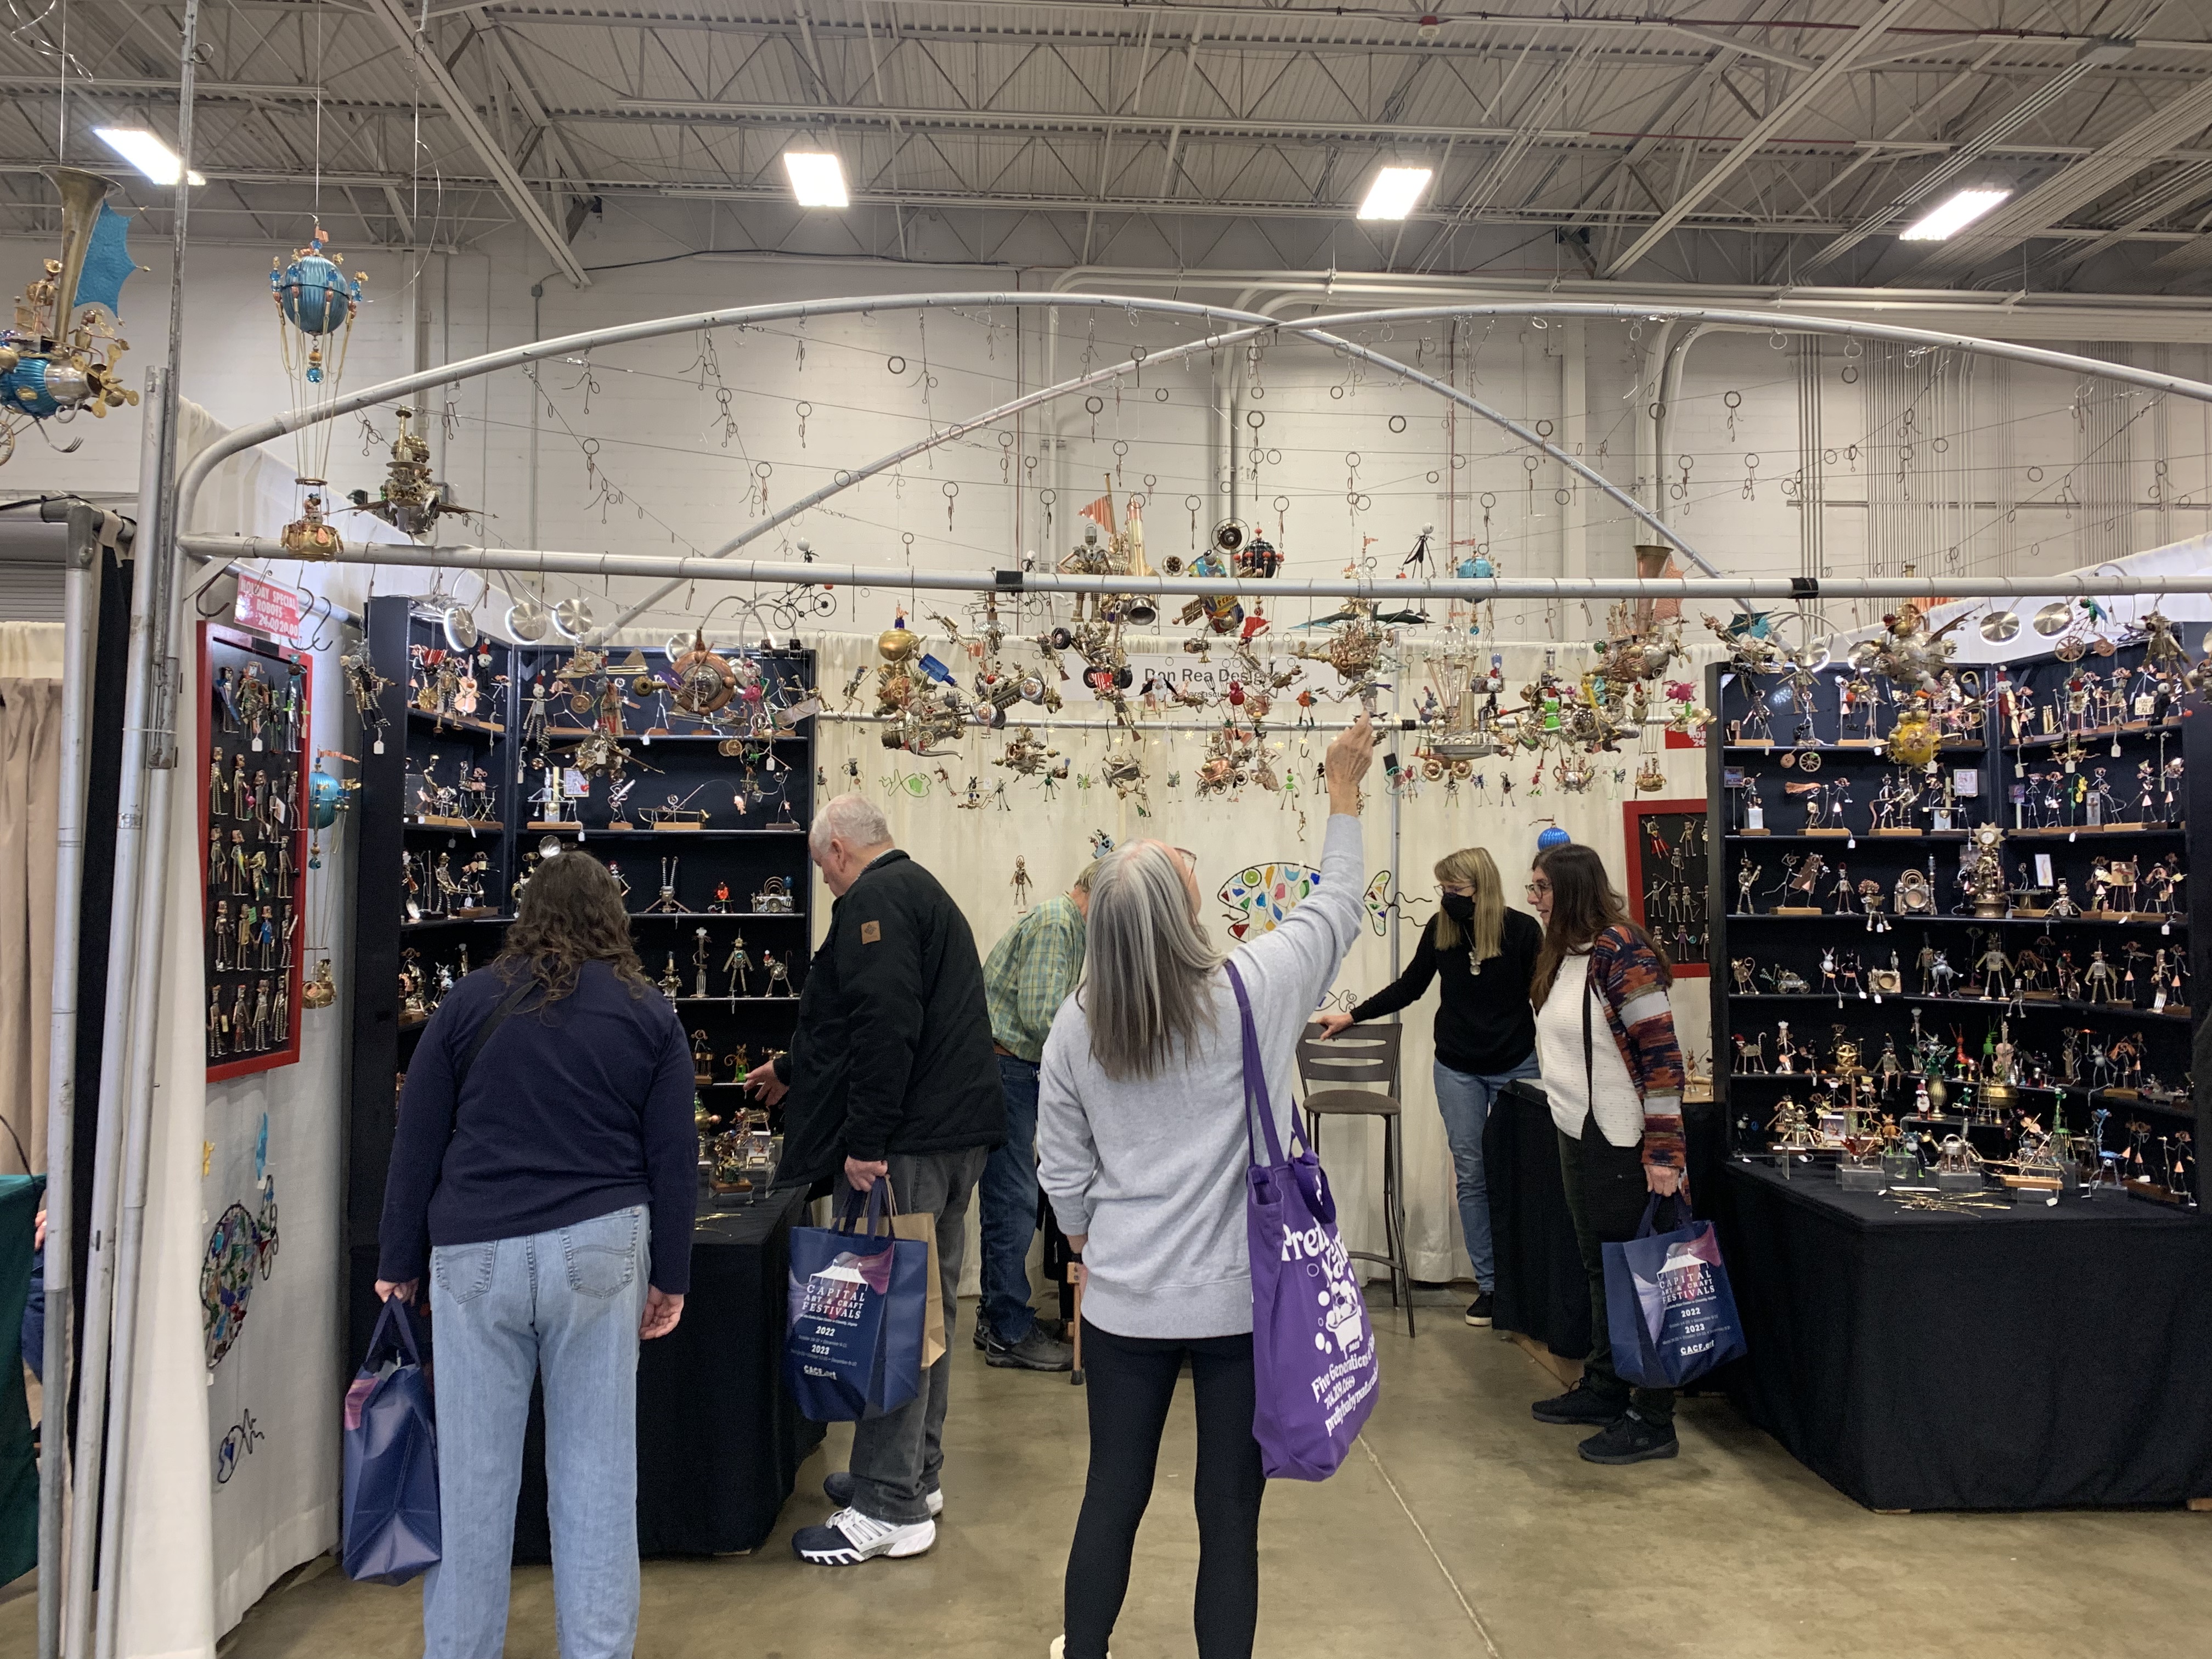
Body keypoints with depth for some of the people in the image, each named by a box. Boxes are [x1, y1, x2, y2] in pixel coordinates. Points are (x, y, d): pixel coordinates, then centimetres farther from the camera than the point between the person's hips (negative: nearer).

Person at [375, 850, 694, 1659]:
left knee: (473, 1468, 9)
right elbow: (673, 1157, 4)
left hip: (476, 1256, 0)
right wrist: (670, 1278, 11)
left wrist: (398, 1264, 13)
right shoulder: (650, 1013, 4)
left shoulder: (471, 1001, 4)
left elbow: (416, 1143, 5)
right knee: (596, 1465, 8)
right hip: (600, 1251, 0)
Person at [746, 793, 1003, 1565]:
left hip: (912, 1140, -10)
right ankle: (915, 1473, 28)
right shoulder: (924, 890, 23)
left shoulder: (875, 900, -11)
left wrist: (865, 1141, -21)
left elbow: (885, 1026, -23)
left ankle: (891, 1508, 2)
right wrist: (792, 1072, 40)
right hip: (957, 1128, 10)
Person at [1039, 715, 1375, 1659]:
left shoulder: (1077, 1025, -6)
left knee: (1112, 1498, 17)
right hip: (1241, 1298, -2)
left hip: (1124, 1299, 3)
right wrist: (1343, 792, 13)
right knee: (1230, 1509, 10)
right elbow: (1335, 911, 3)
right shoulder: (1251, 992, -14)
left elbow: (1062, 1170, 2)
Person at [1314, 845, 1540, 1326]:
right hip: (1458, 1070, 2)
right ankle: (1488, 1284, 13)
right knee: (1472, 1177, 4)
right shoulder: (1440, 928, -2)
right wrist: (1351, 1017, 9)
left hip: (1515, 1068, -2)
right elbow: (1408, 988, 9)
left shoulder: (1521, 929, -10)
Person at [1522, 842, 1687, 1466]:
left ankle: (1652, 1420, 10)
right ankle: (1603, 1388, 32)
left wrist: (1664, 1153, -23)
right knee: (1599, 1266, 19)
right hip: (1579, 1134, 9)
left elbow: (1661, 1053, -21)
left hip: (1622, 1143, -9)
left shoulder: (1621, 949, -18)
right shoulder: (1564, 955, 10)